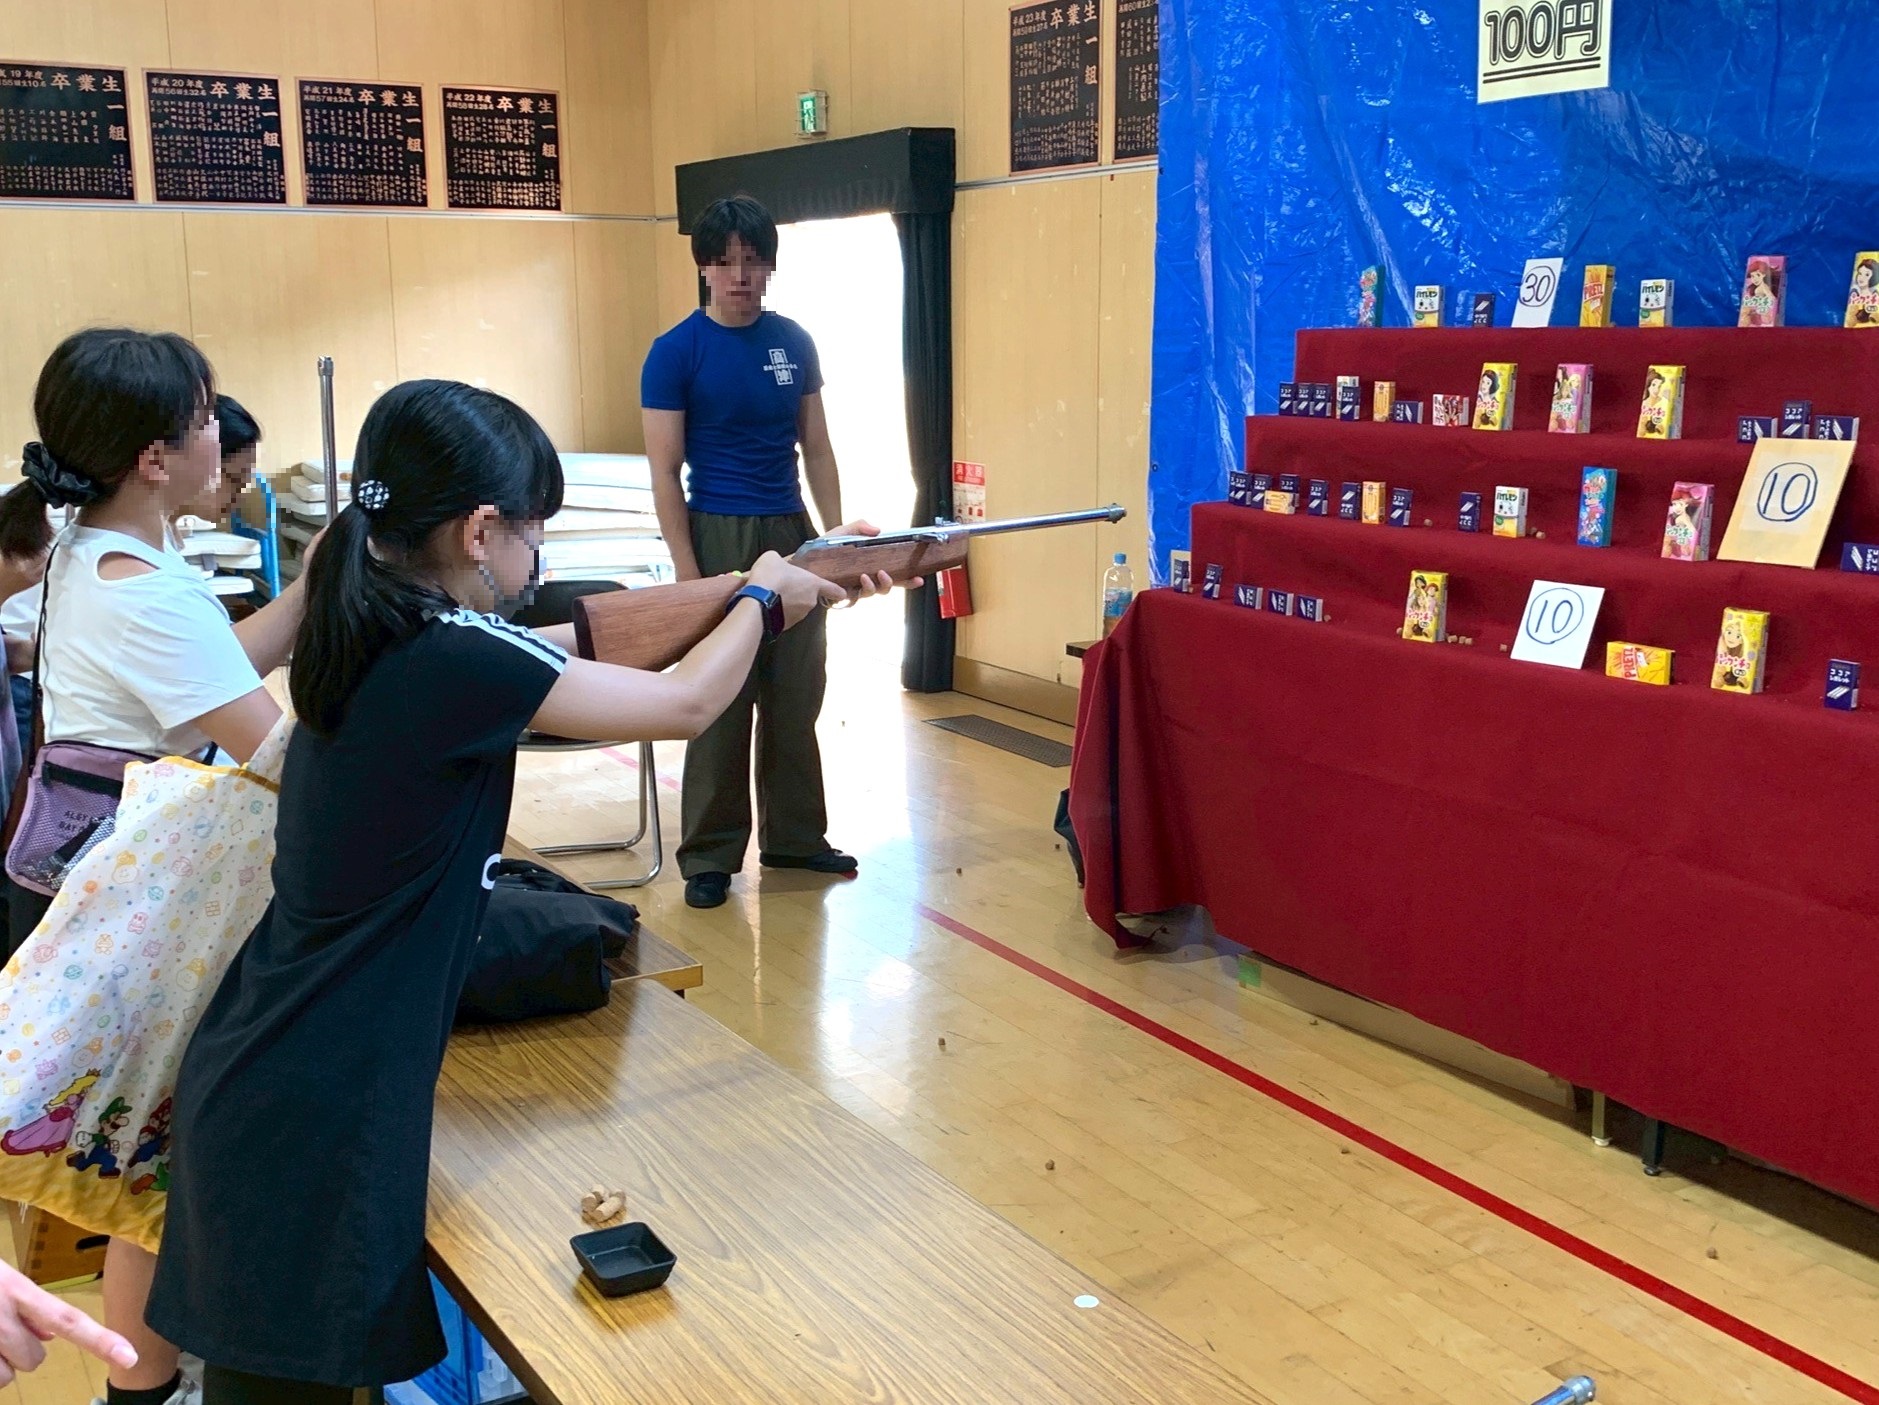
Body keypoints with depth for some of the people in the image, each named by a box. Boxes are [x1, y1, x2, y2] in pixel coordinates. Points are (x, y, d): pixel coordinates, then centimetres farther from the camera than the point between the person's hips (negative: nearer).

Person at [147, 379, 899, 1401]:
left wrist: (748, 591, 17)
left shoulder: (374, 629, 4)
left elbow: (587, 638, 15)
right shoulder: (453, 660, -22)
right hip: (312, 1113, -8)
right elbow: (685, 704, -10)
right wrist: (763, 599, 9)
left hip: (264, 1078, 9)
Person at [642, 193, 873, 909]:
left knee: (796, 700, 10)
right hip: (720, 536, -4)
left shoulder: (794, 343, 7)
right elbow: (664, 474, -7)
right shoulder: (675, 352, -5)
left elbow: (817, 450, 12)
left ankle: (794, 836, 24)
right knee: (720, 706, 0)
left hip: (792, 533, 4)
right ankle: (709, 856, 12)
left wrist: (836, 535, 4)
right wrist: (689, 575, -12)